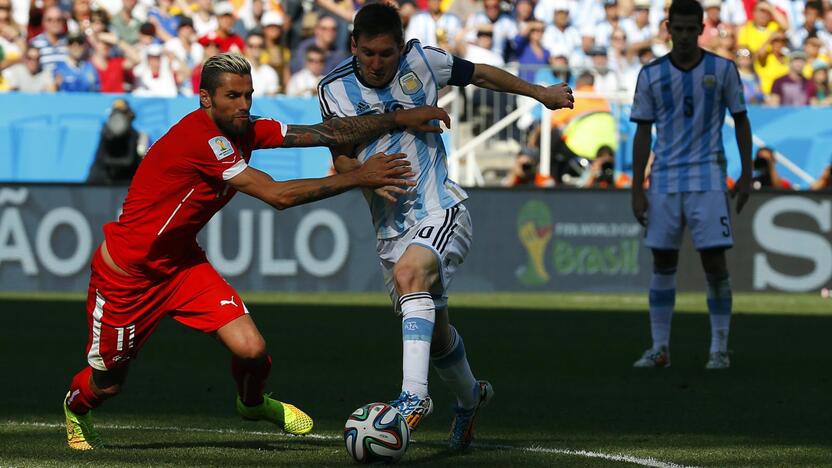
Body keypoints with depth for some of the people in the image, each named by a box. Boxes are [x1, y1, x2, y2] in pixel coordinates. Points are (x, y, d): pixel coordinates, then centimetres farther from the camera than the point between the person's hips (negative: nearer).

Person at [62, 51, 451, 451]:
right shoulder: (200, 138, -30)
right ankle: (76, 407, 47)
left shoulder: (244, 131, -5)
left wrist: (400, 118, -15)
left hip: (181, 261, 7)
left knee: (251, 350, -12)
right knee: (106, 384, 9)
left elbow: (324, 133, -7)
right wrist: (357, 178, -28)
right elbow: (277, 195, -30)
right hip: (126, 273, -7)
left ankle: (252, 403, 23)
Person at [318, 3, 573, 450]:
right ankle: (469, 396, 41)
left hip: (440, 210, -3)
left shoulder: (419, 61, -4)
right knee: (433, 331, 10)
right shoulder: (334, 89, -2)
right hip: (391, 225, 3)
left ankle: (414, 396, -42)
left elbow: (479, 73, 12)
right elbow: (341, 157, 1)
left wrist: (541, 93, 23)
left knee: (409, 272, -34)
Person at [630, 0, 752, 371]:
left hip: (707, 177, -2)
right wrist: (637, 190, 1)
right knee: (662, 263, 4)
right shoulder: (651, 75, 3)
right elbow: (643, 133, 6)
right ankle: (659, 349, 10)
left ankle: (719, 349, 2)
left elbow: (741, 121, 7)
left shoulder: (723, 70, 0)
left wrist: (746, 175, 1)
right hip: (665, 180, 2)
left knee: (714, 262, -6)